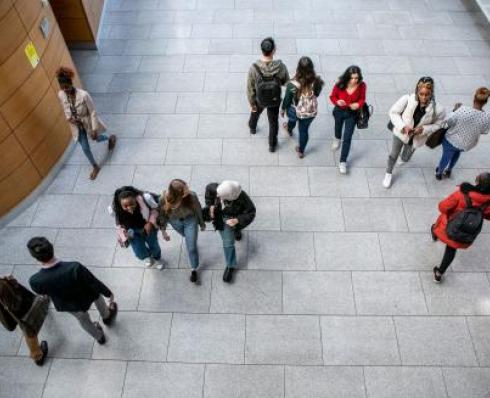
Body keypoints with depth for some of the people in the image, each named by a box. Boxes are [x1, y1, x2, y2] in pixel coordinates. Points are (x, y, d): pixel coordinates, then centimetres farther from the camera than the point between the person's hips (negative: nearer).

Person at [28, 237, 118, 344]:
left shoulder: (35, 281, -34)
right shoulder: (74, 268, -42)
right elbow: (95, 283, -25)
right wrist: (109, 293, -5)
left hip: (68, 306, 2)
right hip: (87, 298, -1)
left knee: (83, 319, 34)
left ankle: (99, 337, 61)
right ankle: (107, 316, 61)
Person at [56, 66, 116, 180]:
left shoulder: (83, 95, -33)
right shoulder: (61, 95, -18)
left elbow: (93, 112, -24)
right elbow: (65, 108, 3)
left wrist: (94, 129, -22)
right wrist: (69, 118, -16)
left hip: (88, 122, -4)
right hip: (77, 125, 4)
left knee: (97, 138, 25)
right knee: (85, 148, 13)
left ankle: (111, 138, 61)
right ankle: (95, 167, 37)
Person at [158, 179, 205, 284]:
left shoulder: (191, 196, -36)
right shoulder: (164, 198, -35)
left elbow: (198, 210, -16)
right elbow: (162, 214, -15)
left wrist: (202, 223, 0)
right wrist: (163, 231, -7)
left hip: (190, 220, -1)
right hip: (175, 221, 2)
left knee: (191, 247, 6)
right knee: (185, 235, 32)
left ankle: (194, 269, 31)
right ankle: (188, 237, 71)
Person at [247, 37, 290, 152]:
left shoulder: (254, 68, -32)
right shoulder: (281, 67, -30)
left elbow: (250, 89, -19)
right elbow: (286, 83, -10)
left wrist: (252, 104, -2)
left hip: (259, 99, 0)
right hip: (275, 100, 0)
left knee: (255, 111, 35)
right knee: (273, 122, 24)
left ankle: (252, 128, 65)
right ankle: (272, 145, 43)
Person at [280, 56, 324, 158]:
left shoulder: (292, 85, -32)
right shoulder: (317, 81, -24)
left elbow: (287, 99, -15)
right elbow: (317, 94, -4)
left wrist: (283, 109, 3)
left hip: (295, 111, -1)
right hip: (311, 112, 1)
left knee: (292, 119, 36)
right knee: (304, 130, 27)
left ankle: (289, 130, 72)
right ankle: (301, 151, 47)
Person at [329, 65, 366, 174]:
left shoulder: (361, 85, -24)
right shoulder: (340, 84, -26)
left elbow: (362, 99, -7)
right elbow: (332, 96, -10)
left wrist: (358, 105, -29)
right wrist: (337, 102, -32)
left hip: (352, 113, -1)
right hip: (339, 111, 1)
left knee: (347, 138, -1)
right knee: (338, 127, 32)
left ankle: (343, 161, 13)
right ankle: (337, 138, 70)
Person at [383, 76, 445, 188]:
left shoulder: (438, 109, -29)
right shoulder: (407, 99, -32)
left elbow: (438, 125, -10)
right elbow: (393, 112, -18)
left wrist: (424, 129, -27)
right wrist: (403, 126, -29)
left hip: (416, 138, 2)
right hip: (401, 133, -1)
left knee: (405, 158, 30)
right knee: (393, 155, 20)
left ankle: (404, 158, 70)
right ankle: (388, 174, 50)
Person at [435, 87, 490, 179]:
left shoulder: (463, 110, -34)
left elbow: (449, 122, -20)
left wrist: (455, 110, -6)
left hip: (451, 141, -3)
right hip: (466, 145, 3)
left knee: (446, 156, 25)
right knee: (457, 152, 36)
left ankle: (439, 173, 49)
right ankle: (449, 170, 52)